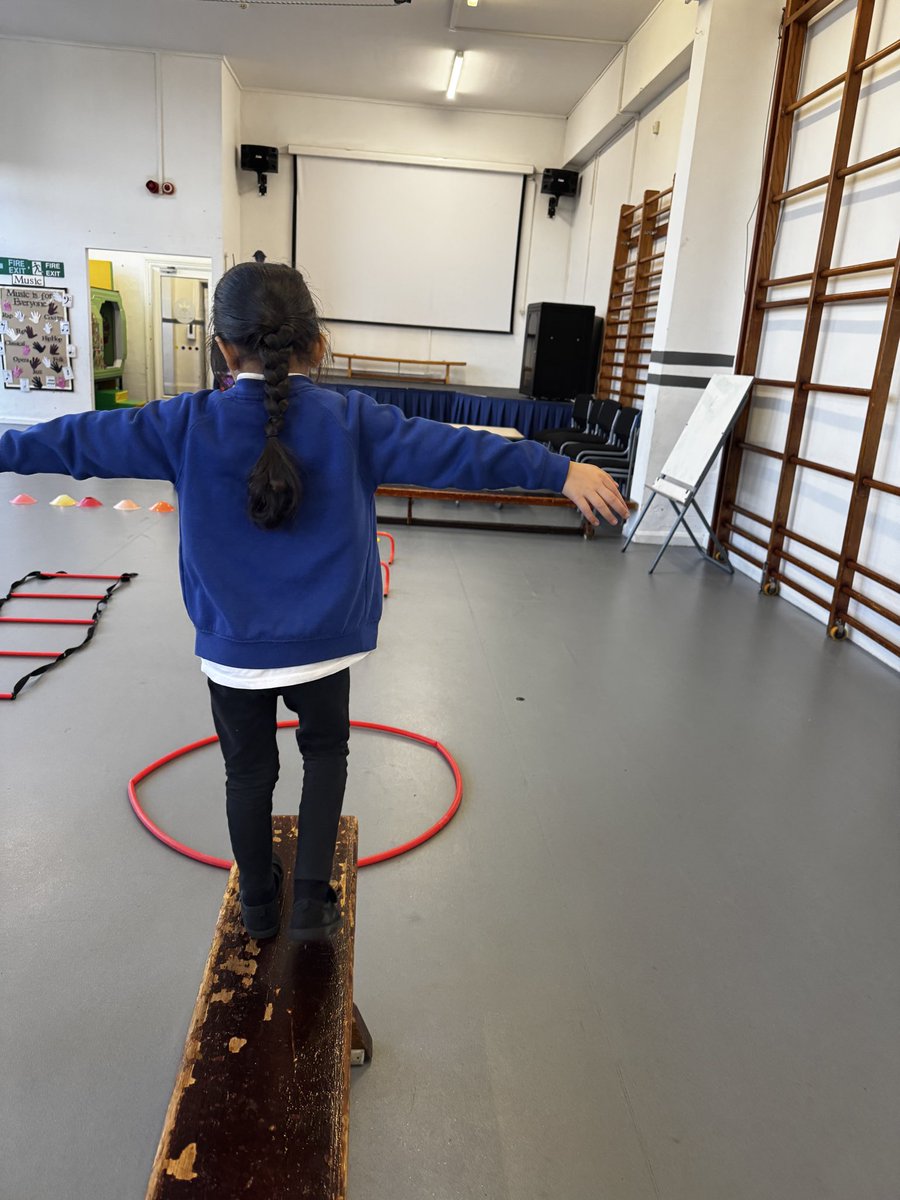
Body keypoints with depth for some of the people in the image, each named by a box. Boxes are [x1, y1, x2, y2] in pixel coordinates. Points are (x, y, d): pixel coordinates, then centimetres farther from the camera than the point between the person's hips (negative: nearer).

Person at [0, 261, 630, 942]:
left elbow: (79, 443, 3)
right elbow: (454, 451, -16)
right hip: (324, 643, 0)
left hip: (232, 647, 1)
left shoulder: (188, 425, -7)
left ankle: (259, 904, 39)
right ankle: (312, 900, 21)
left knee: (249, 770, 20)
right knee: (326, 752, 24)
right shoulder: (351, 423, -11)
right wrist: (559, 472, -15)